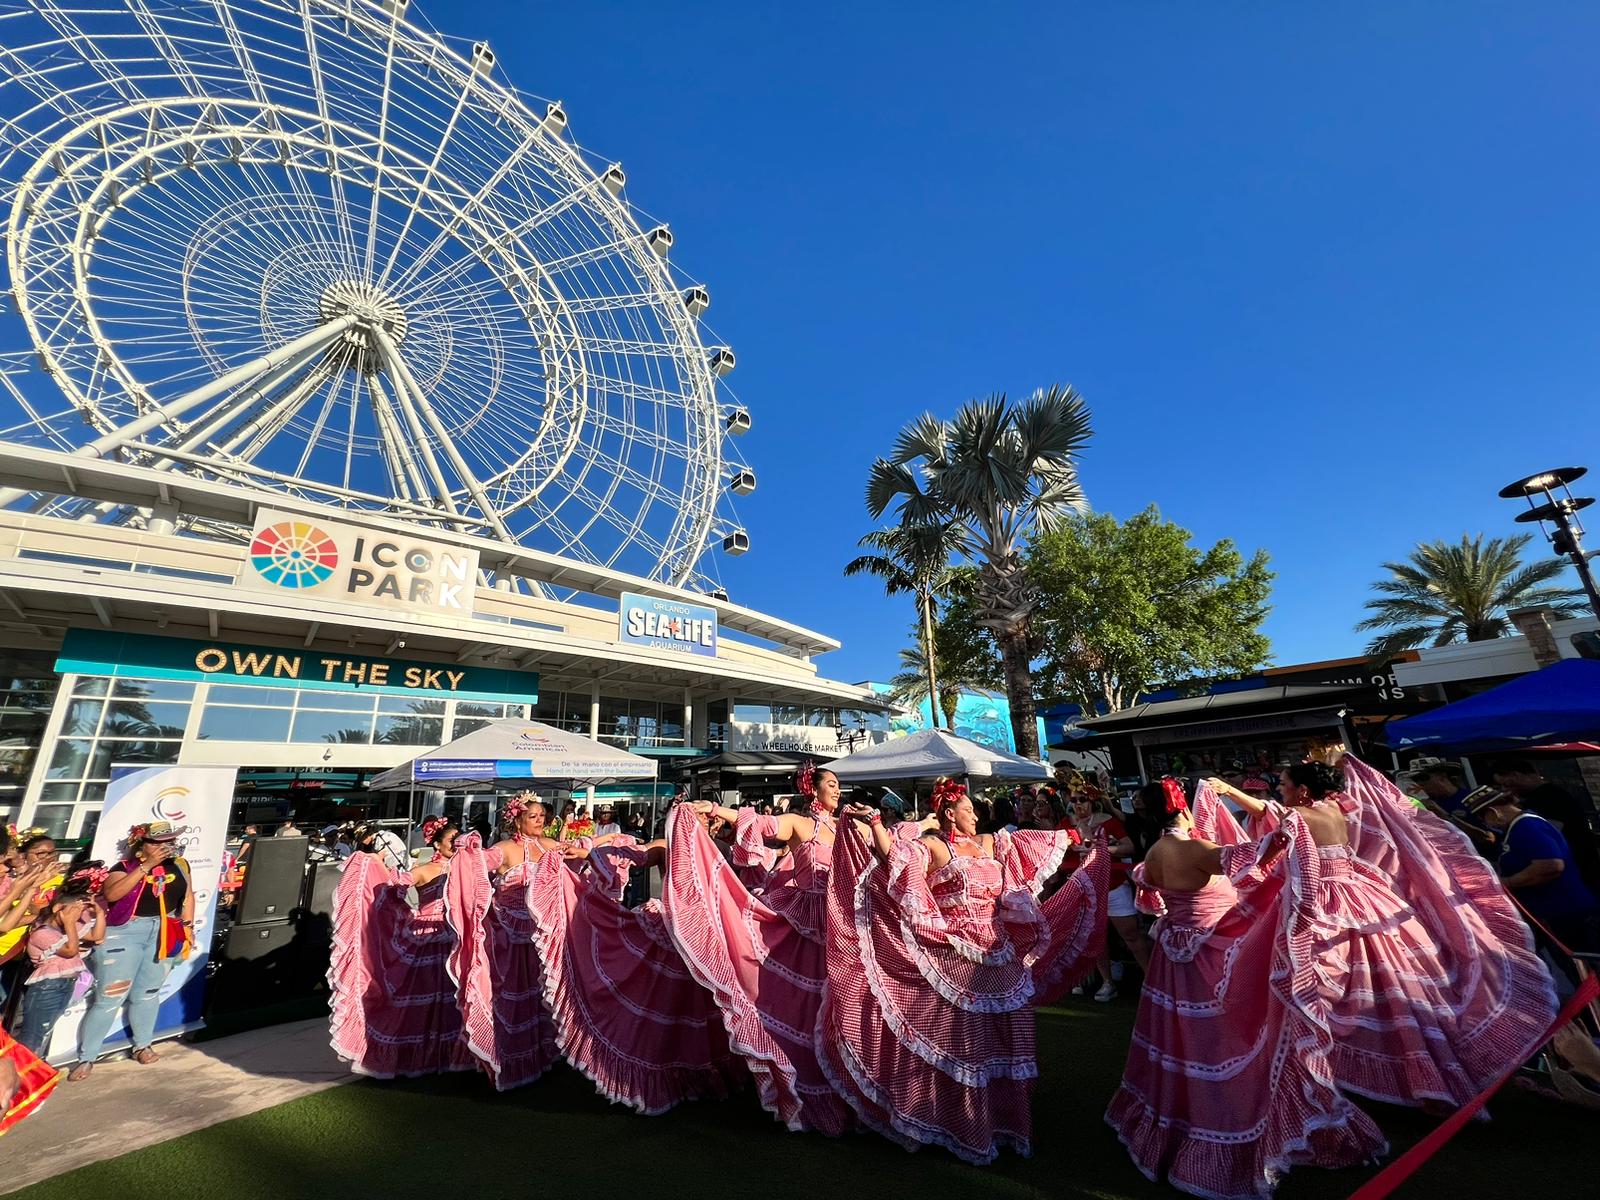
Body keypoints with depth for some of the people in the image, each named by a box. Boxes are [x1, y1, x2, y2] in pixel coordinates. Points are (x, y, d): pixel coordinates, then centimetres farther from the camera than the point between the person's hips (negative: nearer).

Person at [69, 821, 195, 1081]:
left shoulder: (179, 865, 2)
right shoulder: (125, 867, -9)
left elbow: (188, 896, 9)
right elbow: (111, 894, -26)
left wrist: (188, 926, 5)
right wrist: (147, 866, -28)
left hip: (163, 935, 4)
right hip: (124, 933, -3)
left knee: (148, 993, 15)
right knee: (109, 998, 1)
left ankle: (142, 1046, 29)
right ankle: (86, 1058, 17)